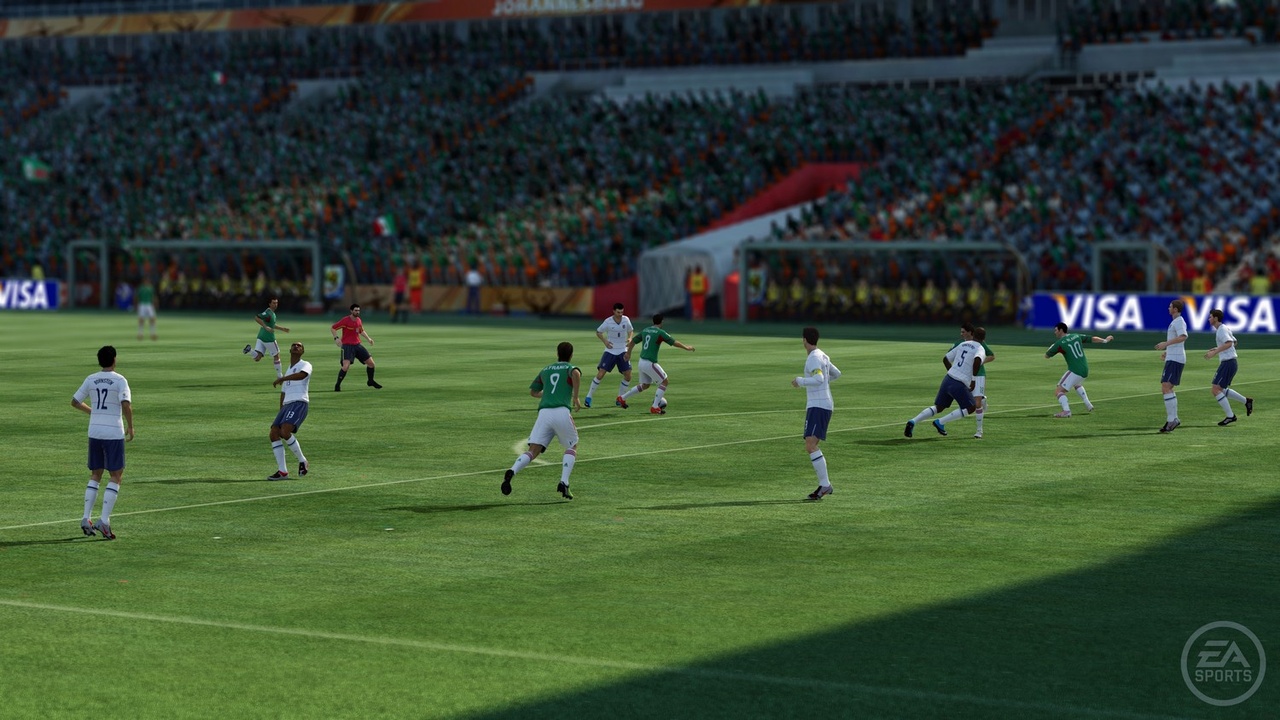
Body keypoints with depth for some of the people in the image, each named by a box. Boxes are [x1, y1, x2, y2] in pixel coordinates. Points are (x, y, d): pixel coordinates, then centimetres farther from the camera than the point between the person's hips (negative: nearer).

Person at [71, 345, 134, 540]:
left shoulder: (90, 380, 6)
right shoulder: (120, 380, -8)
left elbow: (75, 402, 13)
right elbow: (126, 405, -19)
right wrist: (130, 427, -6)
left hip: (94, 431, 5)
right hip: (114, 433, -5)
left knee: (95, 475, 16)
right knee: (116, 476, 2)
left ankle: (86, 518, 7)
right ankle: (104, 520, -9)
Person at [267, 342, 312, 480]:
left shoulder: (305, 365, 5)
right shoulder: (288, 371, 29)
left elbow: (301, 375, -20)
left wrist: (282, 379, -26)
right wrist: (280, 414, 25)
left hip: (299, 403, -8)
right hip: (287, 405, 8)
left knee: (284, 432, -26)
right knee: (274, 433, -9)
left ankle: (302, 461, -6)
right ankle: (282, 472, -8)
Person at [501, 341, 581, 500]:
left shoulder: (545, 370, 26)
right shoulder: (570, 368, 13)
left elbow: (533, 391, 39)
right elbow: (576, 374, -14)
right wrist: (575, 397, -7)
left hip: (544, 413, 3)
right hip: (562, 412, -3)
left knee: (533, 451, -2)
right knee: (572, 447, 18)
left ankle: (512, 471, -31)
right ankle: (563, 483, 0)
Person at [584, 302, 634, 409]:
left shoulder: (626, 320, -4)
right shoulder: (608, 321, -11)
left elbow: (631, 331, 13)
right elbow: (598, 332, 2)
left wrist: (630, 338, -9)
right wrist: (605, 341, -14)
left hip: (622, 352, 3)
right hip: (610, 351, -3)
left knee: (628, 376, -4)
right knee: (600, 374, -12)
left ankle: (619, 399, 12)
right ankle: (588, 398, -2)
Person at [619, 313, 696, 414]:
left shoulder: (645, 330, 10)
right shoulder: (660, 332, -11)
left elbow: (633, 341, 19)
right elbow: (674, 342, -10)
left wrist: (628, 353, 33)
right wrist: (686, 347, 4)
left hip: (642, 362, 8)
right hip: (650, 363, -8)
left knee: (645, 385, 24)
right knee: (664, 381, 2)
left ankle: (623, 398, 27)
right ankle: (655, 407, -2)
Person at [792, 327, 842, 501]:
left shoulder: (814, 358, -12)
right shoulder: (823, 357, 16)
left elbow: (818, 379, -26)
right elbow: (836, 374, 30)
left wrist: (800, 381, -13)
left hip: (818, 406, -10)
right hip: (822, 406, 10)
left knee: (810, 445, -19)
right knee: (811, 447, 12)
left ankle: (825, 484, -25)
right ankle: (824, 484, 10)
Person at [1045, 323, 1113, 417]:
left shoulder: (1059, 343, -8)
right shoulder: (1076, 336, 9)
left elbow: (1046, 355, 0)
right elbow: (1092, 338, 20)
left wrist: (1051, 347, 22)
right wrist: (1104, 340, 37)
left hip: (1074, 371, -8)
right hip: (1085, 370, 8)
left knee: (1058, 391, -10)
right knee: (1077, 384, 39)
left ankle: (1066, 411, -31)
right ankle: (1088, 405, 35)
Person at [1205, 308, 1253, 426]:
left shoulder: (1222, 330, -15)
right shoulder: (1225, 328, 16)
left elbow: (1229, 343, -31)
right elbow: (1234, 342, 29)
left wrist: (1215, 352, -35)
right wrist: (1217, 348, 29)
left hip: (1228, 363, -10)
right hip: (1227, 362, 10)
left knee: (1215, 389, -11)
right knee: (1221, 390, 20)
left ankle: (1230, 416, -10)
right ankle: (1246, 401, 21)